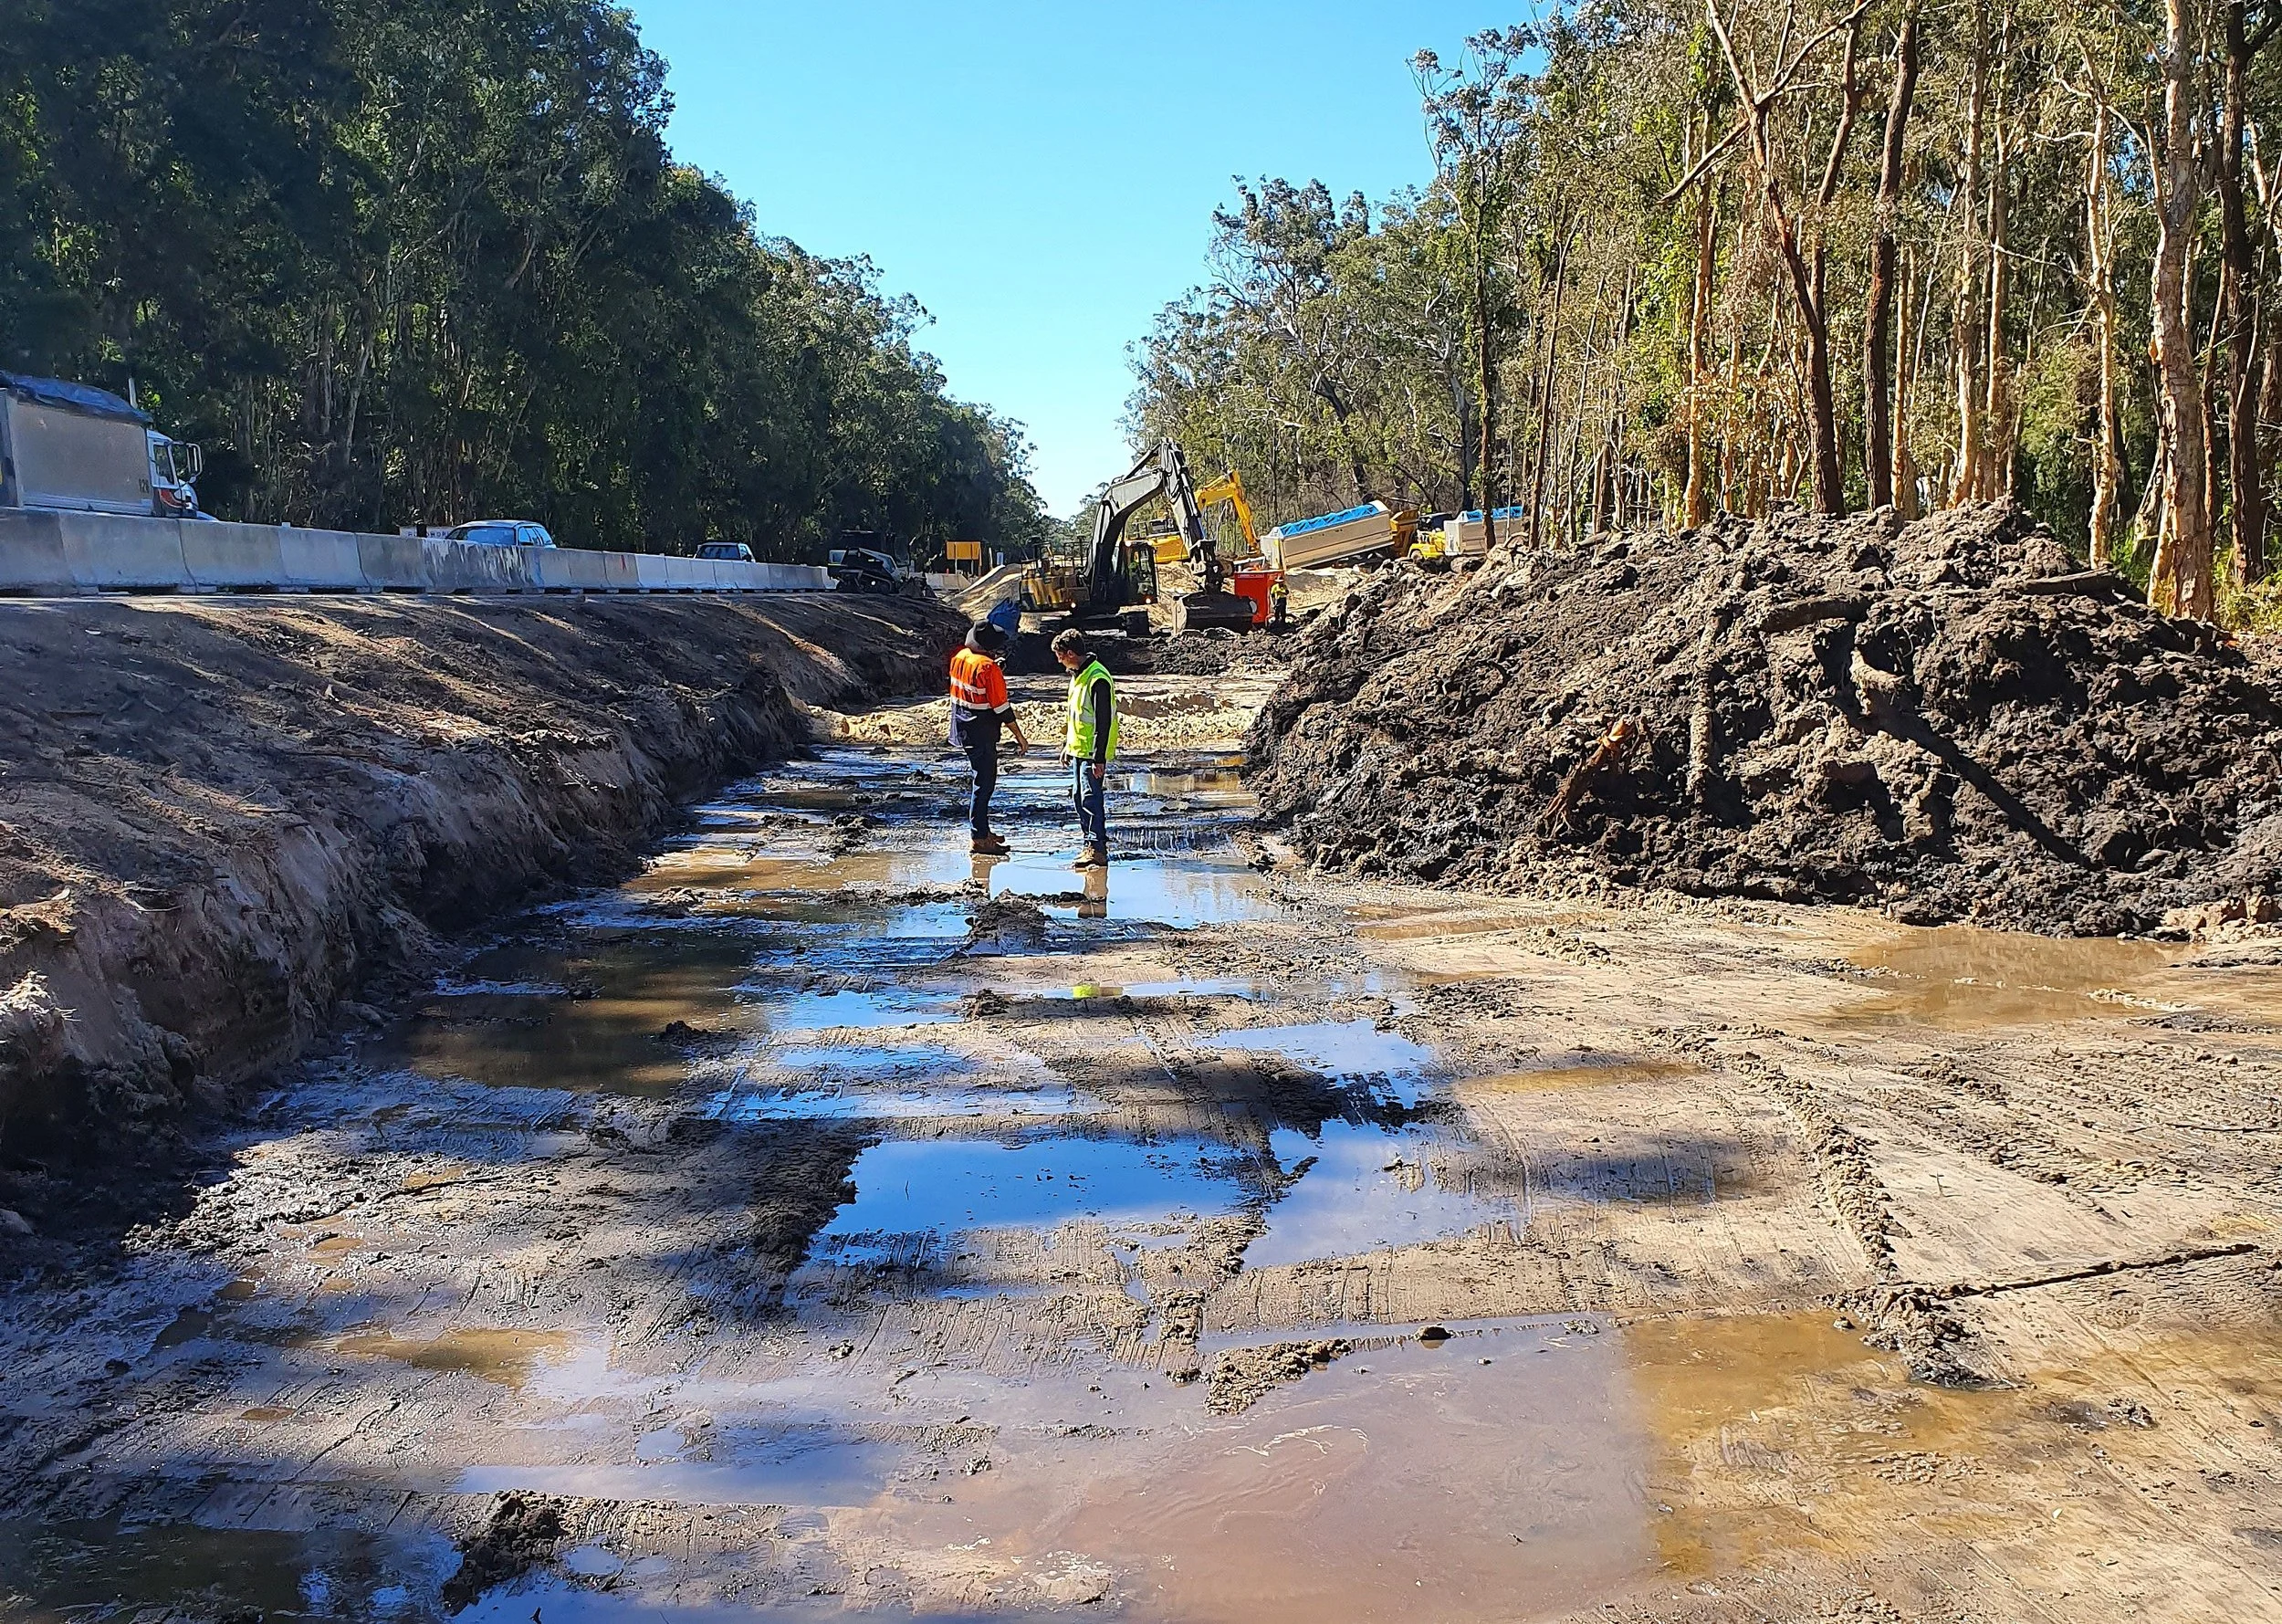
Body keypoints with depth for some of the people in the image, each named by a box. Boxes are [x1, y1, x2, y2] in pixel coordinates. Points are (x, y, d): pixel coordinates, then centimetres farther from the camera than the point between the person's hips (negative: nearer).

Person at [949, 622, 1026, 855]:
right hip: (981, 735, -9)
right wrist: (1019, 736, -10)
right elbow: (1002, 707, -19)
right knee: (984, 784, -2)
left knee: (984, 781, 19)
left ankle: (982, 830, 28)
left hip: (963, 729, 9)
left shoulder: (959, 658, 4)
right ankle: (980, 839, 1)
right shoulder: (988, 668, -22)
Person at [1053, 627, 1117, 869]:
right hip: (1078, 749, 10)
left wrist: (1100, 758, -22)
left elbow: (1104, 721, -21)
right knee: (1079, 797, 13)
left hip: (1092, 752, -10)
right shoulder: (1077, 675, 13)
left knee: (1091, 799, -10)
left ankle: (1098, 850, -6)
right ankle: (1091, 843, 22)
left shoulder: (1098, 679, -19)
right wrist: (1067, 742, 25)